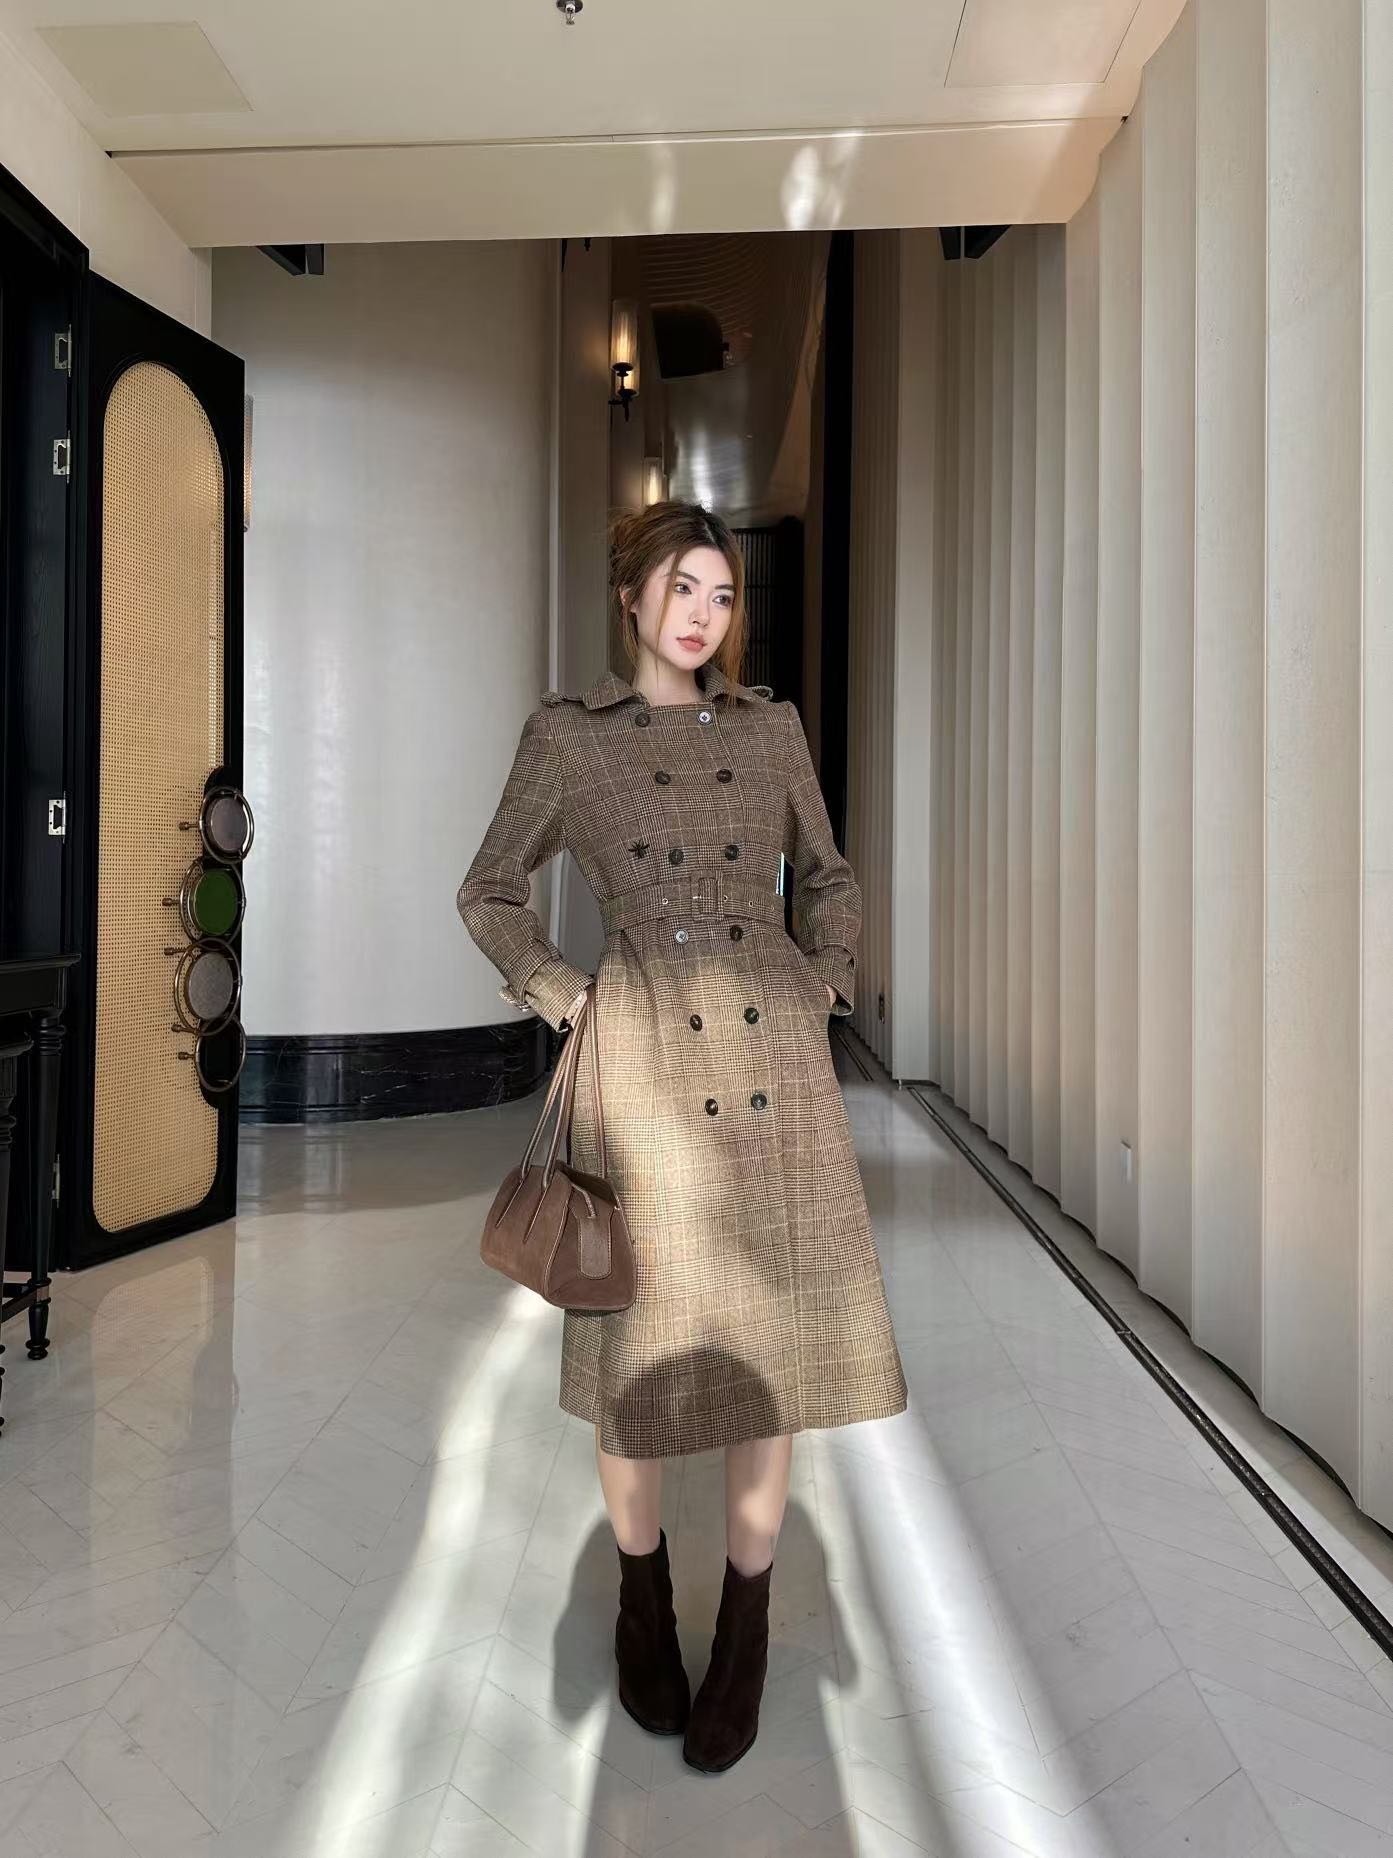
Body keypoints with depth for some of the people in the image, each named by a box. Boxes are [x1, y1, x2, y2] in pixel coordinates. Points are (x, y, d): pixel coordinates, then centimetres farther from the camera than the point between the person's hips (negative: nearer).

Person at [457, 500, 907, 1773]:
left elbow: (829, 877, 21)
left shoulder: (771, 726, 11)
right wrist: (560, 993, 0)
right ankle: (643, 1589, 34)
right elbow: (490, 893, 12)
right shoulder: (566, 735, 5)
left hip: (771, 1048, 2)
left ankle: (748, 1621, 27)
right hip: (642, 1052, -2)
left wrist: (828, 983, 6)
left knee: (773, 1329, 5)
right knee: (639, 1335, 7)